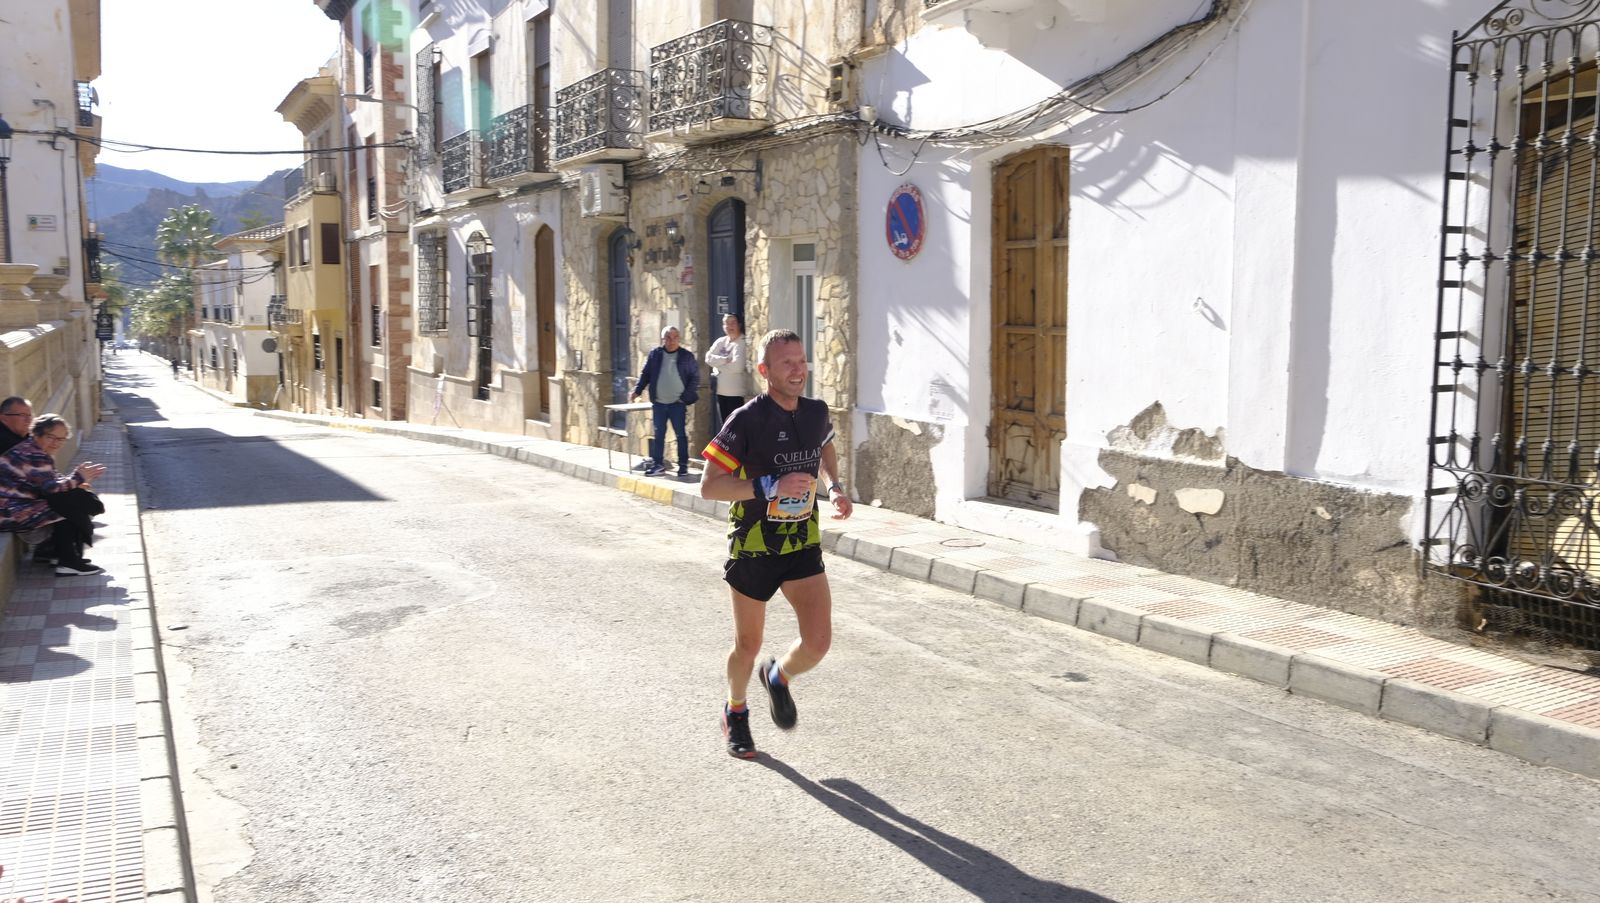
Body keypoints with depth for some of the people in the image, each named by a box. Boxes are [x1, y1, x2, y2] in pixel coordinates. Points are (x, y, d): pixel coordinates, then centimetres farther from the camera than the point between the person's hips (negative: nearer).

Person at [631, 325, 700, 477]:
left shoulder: (686, 356, -1)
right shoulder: (655, 354, 4)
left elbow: (695, 377, 1)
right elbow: (645, 374, 8)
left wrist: (686, 396, -8)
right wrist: (637, 390, -2)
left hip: (678, 403, -2)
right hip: (658, 403, 2)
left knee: (681, 434, 2)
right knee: (659, 434, 8)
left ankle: (683, 464, 10)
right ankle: (657, 463, 17)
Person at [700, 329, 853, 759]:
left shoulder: (816, 412, -1)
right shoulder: (746, 421, -17)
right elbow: (708, 486, -19)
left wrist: (835, 488, 6)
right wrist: (770, 486, -28)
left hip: (803, 545, 4)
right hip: (753, 548, -4)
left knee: (818, 642, -8)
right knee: (748, 645, 11)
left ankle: (779, 677, 27)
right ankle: (735, 712, 41)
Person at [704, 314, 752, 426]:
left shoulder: (743, 344, -10)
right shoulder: (720, 342, 10)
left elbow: (737, 366, -22)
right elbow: (708, 357, -1)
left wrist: (719, 365, -9)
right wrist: (725, 360, -16)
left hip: (736, 392, -7)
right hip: (721, 391, 7)